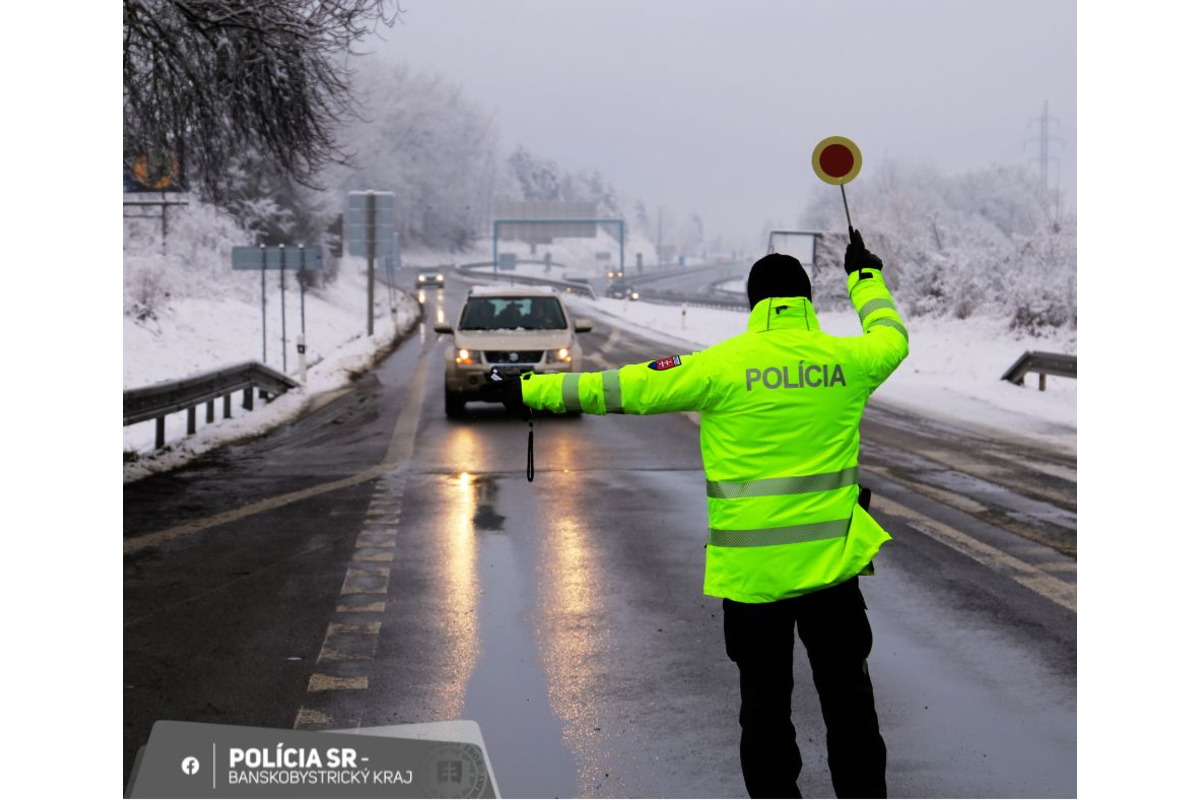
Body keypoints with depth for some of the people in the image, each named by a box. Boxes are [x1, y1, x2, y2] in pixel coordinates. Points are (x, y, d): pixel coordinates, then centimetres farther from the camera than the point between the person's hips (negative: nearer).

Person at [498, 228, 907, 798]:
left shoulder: (723, 365, -8)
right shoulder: (845, 359, 0)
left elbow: (627, 388, -5)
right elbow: (892, 338, 24)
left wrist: (535, 389, 6)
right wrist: (866, 275, 40)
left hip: (752, 570, -2)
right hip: (831, 559, 2)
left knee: (764, 699, 10)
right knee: (848, 697, 11)